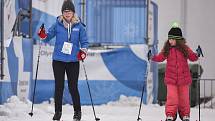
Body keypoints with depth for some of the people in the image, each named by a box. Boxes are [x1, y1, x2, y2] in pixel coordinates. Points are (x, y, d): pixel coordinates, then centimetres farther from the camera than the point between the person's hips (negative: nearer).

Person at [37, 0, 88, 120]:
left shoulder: (79, 26, 0)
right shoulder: (57, 25, 2)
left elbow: (85, 42, 4)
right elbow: (48, 37, 9)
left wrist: (83, 51, -14)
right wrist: (43, 35, -13)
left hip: (73, 61, -1)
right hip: (58, 60, 1)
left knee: (73, 88, 0)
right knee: (59, 87, 4)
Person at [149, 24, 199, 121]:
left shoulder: (184, 48, -2)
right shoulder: (167, 49, 1)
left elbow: (192, 57, 2)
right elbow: (160, 57, 7)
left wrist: (197, 55, -17)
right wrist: (153, 57, -9)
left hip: (183, 78, 0)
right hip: (171, 78, 0)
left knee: (184, 97, 8)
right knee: (171, 97, -9)